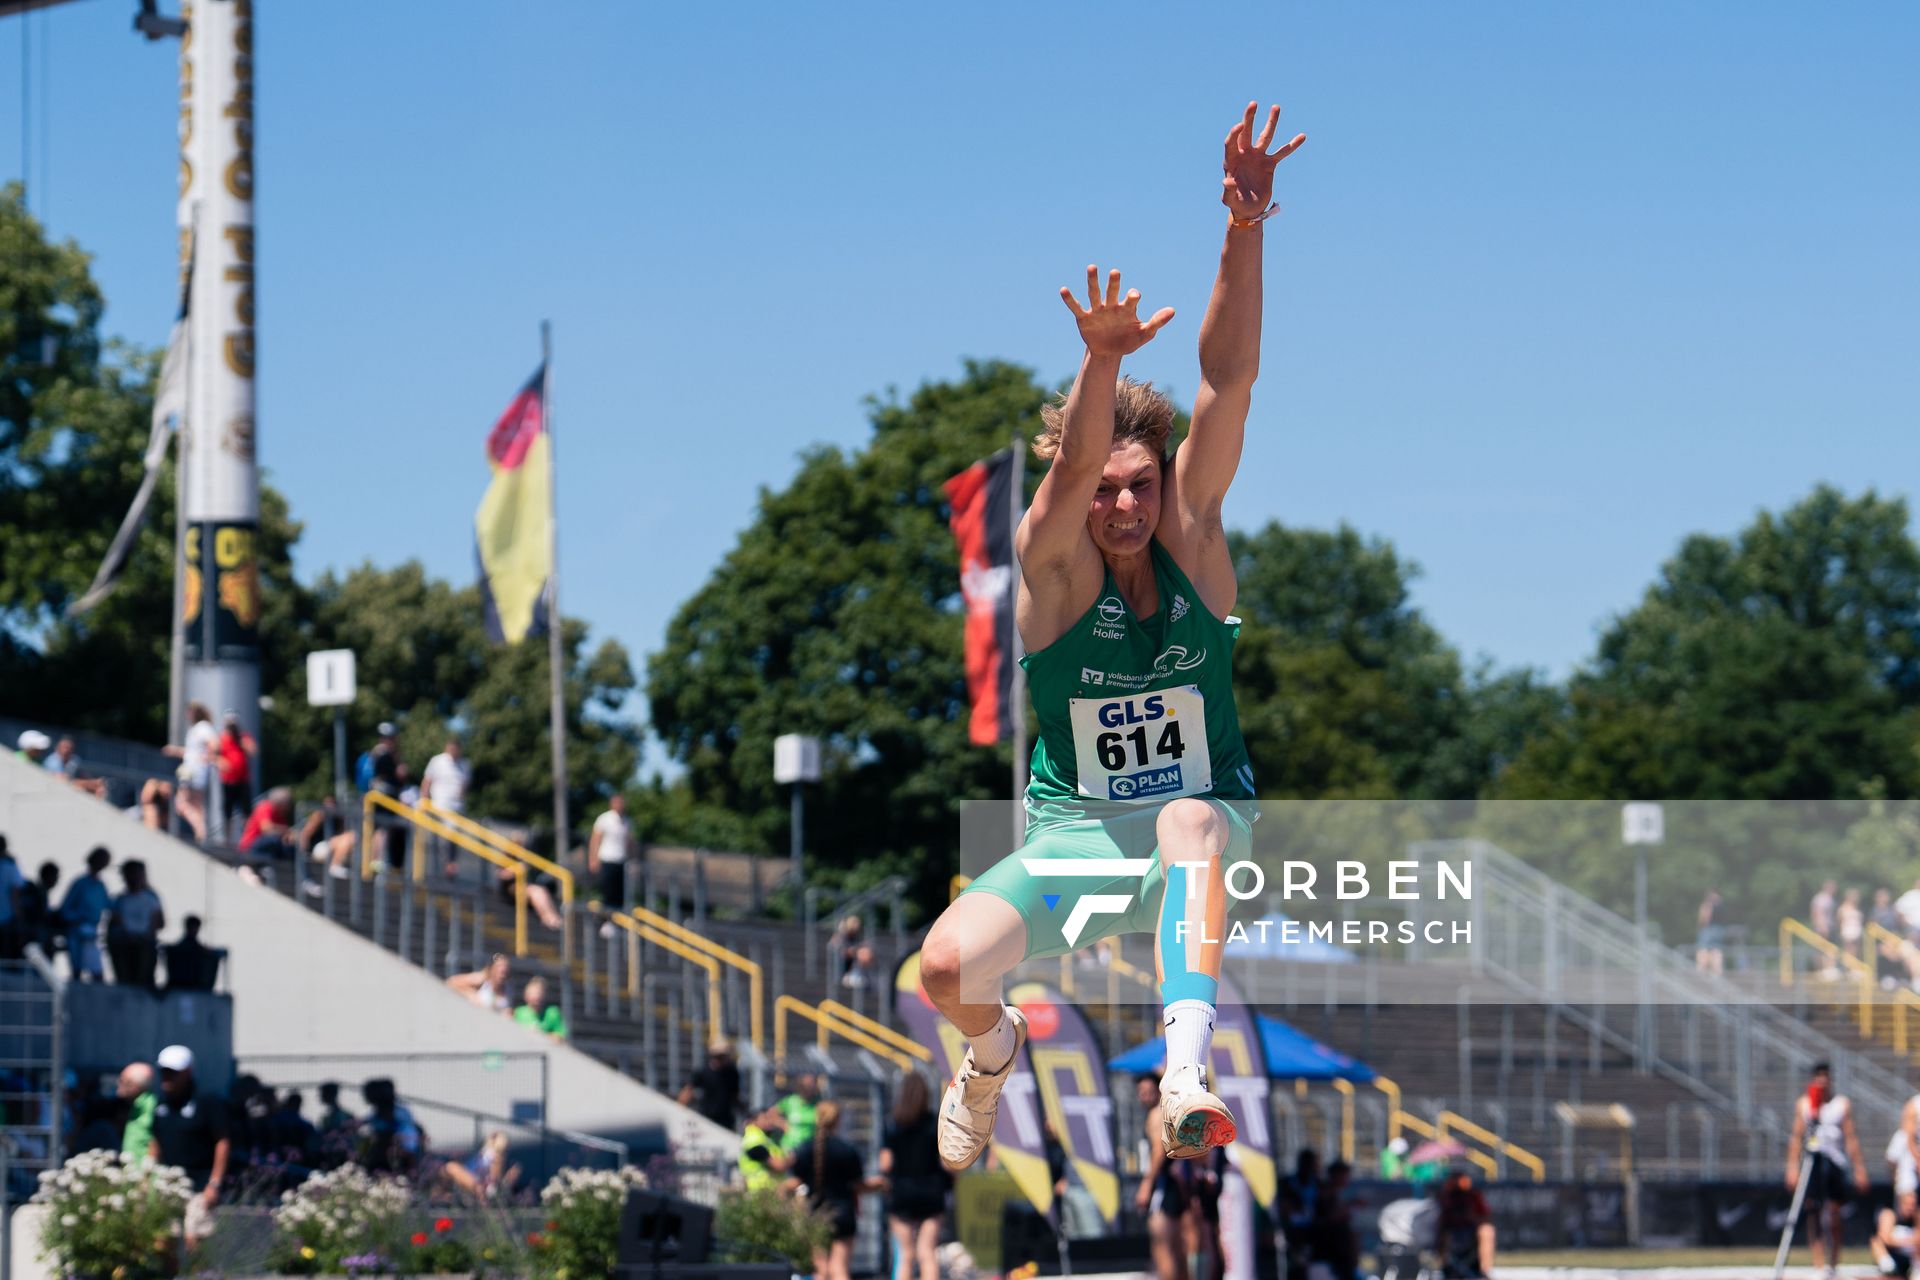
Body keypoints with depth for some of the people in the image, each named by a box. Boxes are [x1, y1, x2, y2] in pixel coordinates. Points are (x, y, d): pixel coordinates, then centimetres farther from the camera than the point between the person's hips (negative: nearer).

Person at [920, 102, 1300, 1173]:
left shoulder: (1192, 533, -6)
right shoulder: (1053, 561, -10)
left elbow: (1230, 382, -18)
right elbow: (1073, 462, -32)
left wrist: (1246, 231, -31)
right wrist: (1102, 362, -53)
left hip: (1207, 824, 0)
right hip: (1074, 835, 0)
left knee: (1191, 820, -38)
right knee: (949, 966, -24)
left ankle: (1188, 1080, -54)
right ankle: (995, 1049, 15)